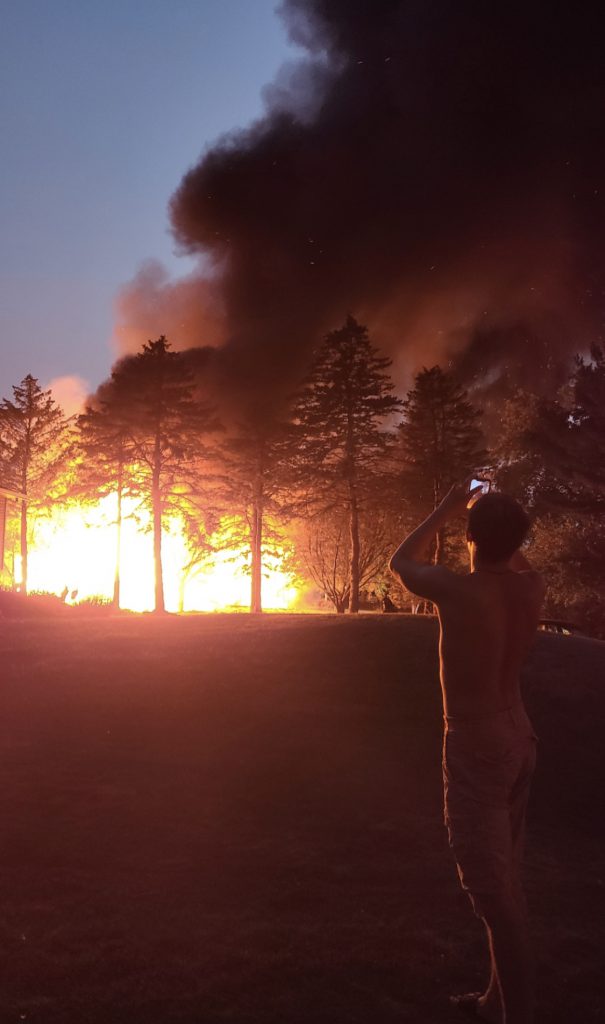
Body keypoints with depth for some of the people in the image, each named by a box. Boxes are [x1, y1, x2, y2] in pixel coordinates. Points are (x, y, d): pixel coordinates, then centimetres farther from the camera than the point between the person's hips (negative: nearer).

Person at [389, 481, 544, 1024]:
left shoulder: (458, 589, -21)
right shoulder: (531, 589, -2)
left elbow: (401, 562, 0)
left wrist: (445, 511, 8)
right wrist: (502, 519, 18)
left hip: (476, 748, -8)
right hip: (518, 739, 8)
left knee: (491, 885, -4)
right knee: (504, 877, 16)